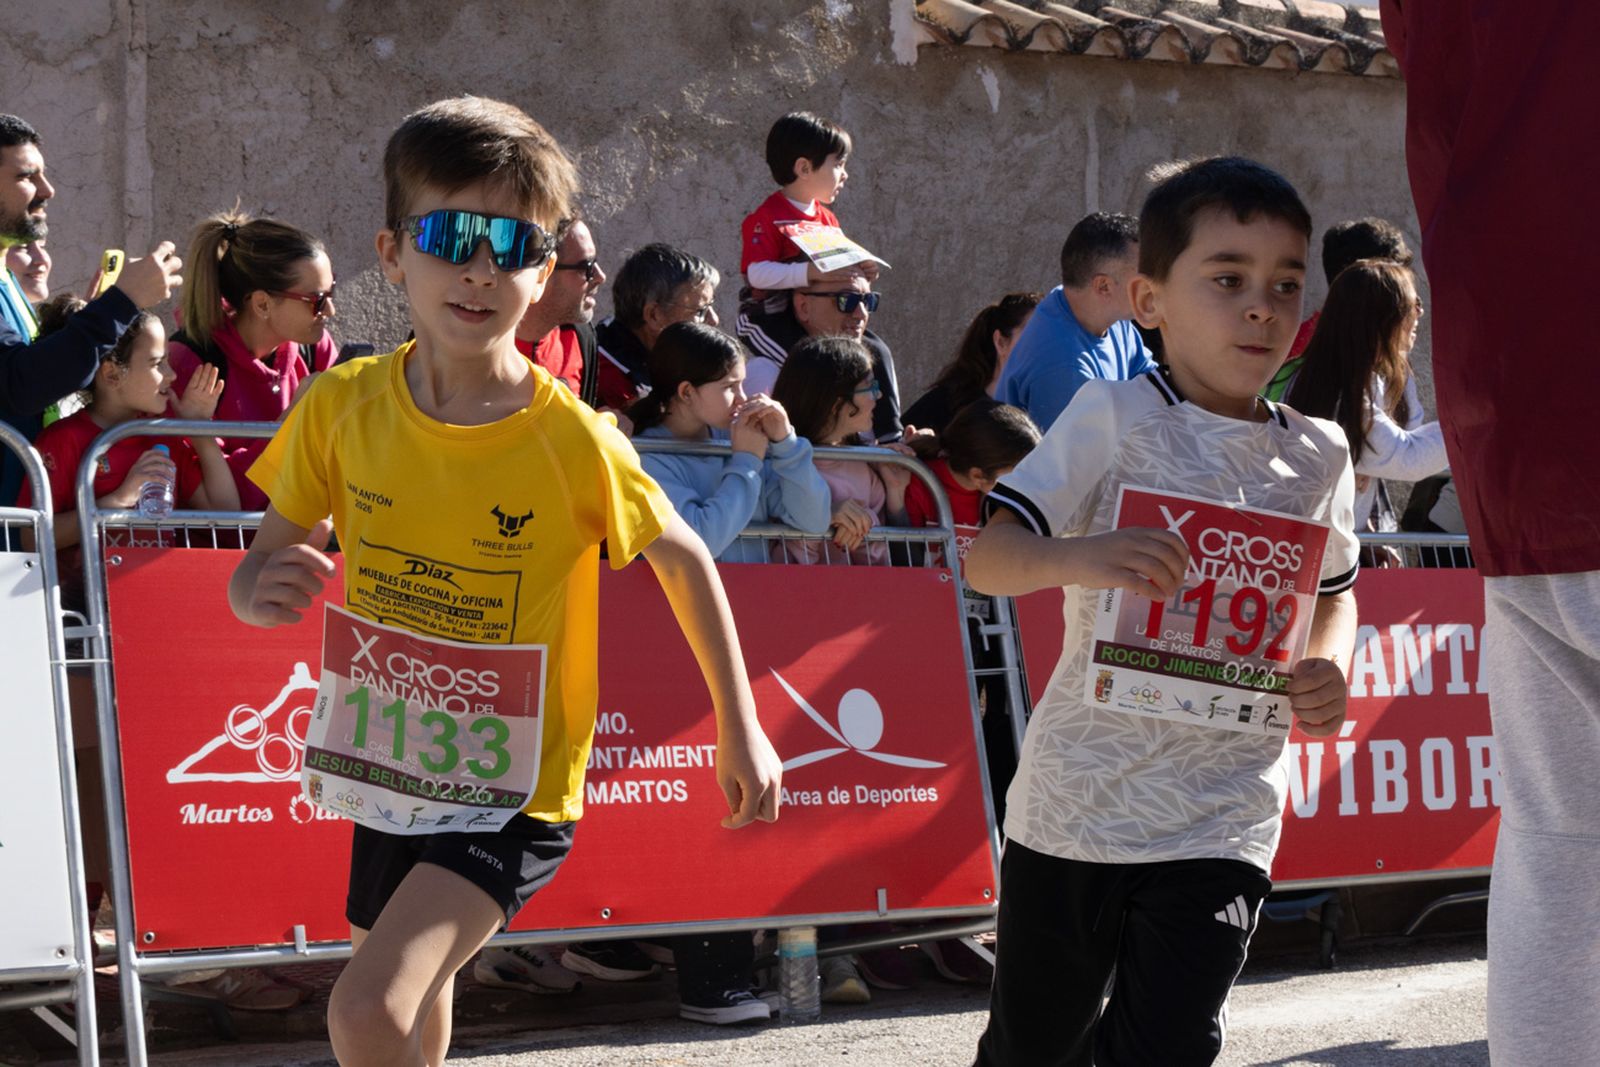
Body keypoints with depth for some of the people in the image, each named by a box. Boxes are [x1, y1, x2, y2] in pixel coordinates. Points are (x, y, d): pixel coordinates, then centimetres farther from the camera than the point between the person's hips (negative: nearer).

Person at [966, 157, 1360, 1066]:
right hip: (1078, 802, -1)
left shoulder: (1318, 456, 6)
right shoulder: (1114, 418, -6)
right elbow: (988, 560, -12)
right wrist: (1078, 557, -34)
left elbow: (1335, 590, 22)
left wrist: (1330, 672, -1)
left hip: (1224, 819, 2)